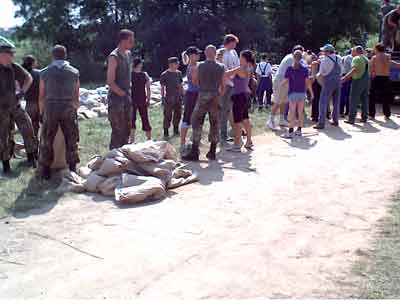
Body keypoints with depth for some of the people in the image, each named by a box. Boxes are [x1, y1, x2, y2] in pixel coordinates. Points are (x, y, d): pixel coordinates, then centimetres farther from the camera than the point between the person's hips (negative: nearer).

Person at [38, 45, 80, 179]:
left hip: (50, 109, 0)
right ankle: (72, 169, 11)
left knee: (47, 141, 9)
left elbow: (41, 96, 5)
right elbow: (76, 96, 7)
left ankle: (46, 170, 11)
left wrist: (42, 112, 16)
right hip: (69, 109, 0)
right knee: (71, 141, 9)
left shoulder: (45, 72, 3)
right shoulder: (74, 72, 4)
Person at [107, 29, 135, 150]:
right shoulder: (114, 57, -14)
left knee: (127, 129, 13)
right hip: (116, 98, -8)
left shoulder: (128, 54, 11)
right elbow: (110, 82, -18)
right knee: (118, 131, -6)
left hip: (127, 98, 8)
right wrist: (123, 94, -13)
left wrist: (128, 94, 12)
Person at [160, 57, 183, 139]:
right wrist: (163, 97, -8)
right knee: (168, 116, -4)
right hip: (169, 99, -5)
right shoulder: (164, 74, -6)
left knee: (178, 115, 11)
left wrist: (182, 95, 14)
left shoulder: (179, 73, 9)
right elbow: (162, 87, -4)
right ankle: (166, 133, 5)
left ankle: (176, 131, 26)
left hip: (178, 98, 5)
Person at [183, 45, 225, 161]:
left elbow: (196, 82, 7)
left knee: (197, 122, 1)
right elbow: (223, 86, 8)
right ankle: (212, 152, 12)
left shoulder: (200, 66, -2)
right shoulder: (221, 67, 3)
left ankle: (194, 152, -5)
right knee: (214, 124, 9)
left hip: (203, 96, -2)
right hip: (215, 97, 2)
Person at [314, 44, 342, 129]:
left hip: (328, 81, -6)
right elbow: (340, 70, 12)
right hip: (338, 81, 6)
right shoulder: (338, 59, 8)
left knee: (323, 102, -5)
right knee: (336, 102, 15)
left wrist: (316, 75, 14)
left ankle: (321, 123, -9)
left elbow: (321, 73, -5)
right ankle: (335, 120, 24)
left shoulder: (324, 60, -10)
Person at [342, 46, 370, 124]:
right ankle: (364, 117, 17)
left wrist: (345, 77, -24)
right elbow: (367, 70, 17)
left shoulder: (356, 58, -9)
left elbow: (354, 70, -22)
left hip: (358, 80, -8)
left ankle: (351, 118, -5)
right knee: (364, 100, 13)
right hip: (366, 80, 8)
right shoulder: (366, 59, 18)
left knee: (353, 100, -4)